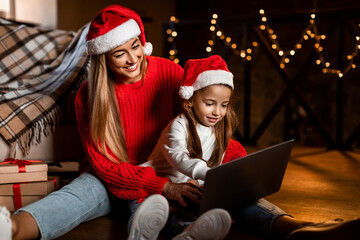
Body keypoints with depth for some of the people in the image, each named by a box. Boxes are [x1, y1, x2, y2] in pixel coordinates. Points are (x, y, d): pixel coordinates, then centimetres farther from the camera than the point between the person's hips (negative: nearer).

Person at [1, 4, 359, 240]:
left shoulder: (170, 73, -5)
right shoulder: (88, 97, -10)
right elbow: (103, 164, -16)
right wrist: (161, 186, -32)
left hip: (169, 174, 1)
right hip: (115, 182, -1)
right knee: (77, 193, -35)